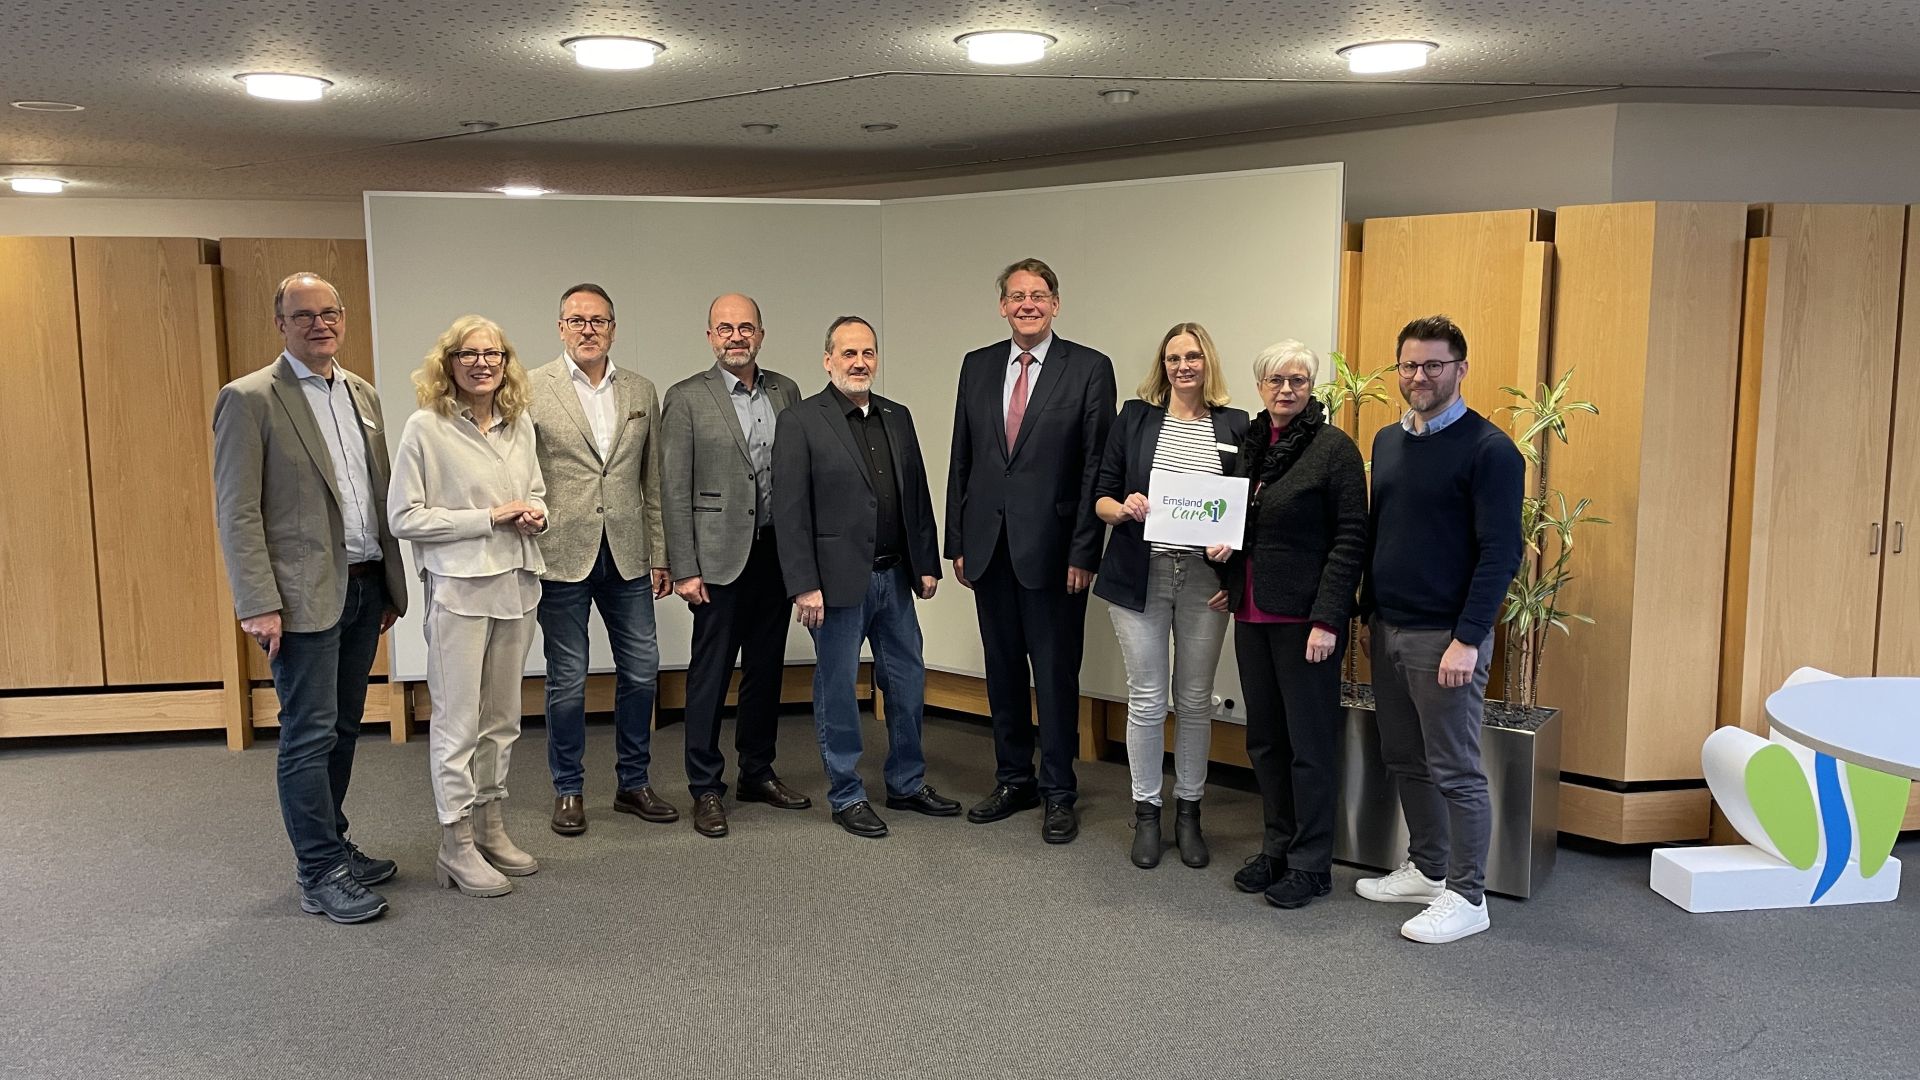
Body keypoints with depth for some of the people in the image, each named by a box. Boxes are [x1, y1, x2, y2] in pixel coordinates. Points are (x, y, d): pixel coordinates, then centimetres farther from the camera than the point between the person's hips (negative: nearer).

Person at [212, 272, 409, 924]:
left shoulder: (362, 394, 12)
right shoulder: (249, 399, -8)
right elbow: (236, 511, -12)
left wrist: (392, 583, 14)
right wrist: (258, 605, -17)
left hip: (364, 587, 7)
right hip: (305, 594, -7)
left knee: (343, 728, 15)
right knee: (310, 736, -1)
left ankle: (331, 847, 28)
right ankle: (321, 877, 8)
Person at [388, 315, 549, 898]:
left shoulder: (519, 424, 9)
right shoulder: (426, 428, -8)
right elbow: (403, 517, -10)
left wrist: (536, 513, -3)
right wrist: (489, 518, -15)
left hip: (516, 583, 6)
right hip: (459, 588, -6)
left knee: (501, 716, 14)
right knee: (457, 721, 0)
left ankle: (490, 825, 27)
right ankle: (456, 845, 11)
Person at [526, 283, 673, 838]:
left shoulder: (641, 392, 9)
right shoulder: (531, 389, -3)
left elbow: (653, 481, 11)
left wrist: (659, 555, 8)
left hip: (627, 557, 4)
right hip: (561, 556, -3)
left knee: (641, 671, 8)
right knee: (567, 680, 5)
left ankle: (633, 782, 24)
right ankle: (568, 790, 21)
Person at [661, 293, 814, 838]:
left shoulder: (786, 391, 9)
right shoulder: (687, 398, -4)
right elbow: (675, 491, -6)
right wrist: (684, 568, -11)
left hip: (776, 551, 4)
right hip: (720, 556, -4)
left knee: (766, 668, 13)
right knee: (710, 673, 1)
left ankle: (758, 773, 27)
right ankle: (706, 788, 11)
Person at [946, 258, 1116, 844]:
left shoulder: (1089, 368, -4)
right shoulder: (978, 366, 9)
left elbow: (1097, 466, -7)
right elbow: (962, 460, 11)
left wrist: (1084, 551, -12)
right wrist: (956, 542, 7)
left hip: (1052, 548, -4)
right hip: (989, 547, 4)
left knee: (1056, 674, 4)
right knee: (1003, 670, 14)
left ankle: (1058, 792, 17)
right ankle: (1013, 780, 28)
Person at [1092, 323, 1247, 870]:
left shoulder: (1236, 428, 5)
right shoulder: (1135, 418, 4)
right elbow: (1101, 496, 5)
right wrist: (1123, 508, -17)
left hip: (1206, 579, 1)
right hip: (1140, 573, 0)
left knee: (1195, 699, 8)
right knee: (1146, 699, 3)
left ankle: (1189, 812, 22)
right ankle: (1146, 813, 17)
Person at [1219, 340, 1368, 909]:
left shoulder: (1334, 448, -8)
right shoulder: (1248, 444, 11)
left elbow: (1350, 539, -12)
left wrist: (1327, 618, -17)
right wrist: (1231, 583, 4)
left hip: (1303, 618, -7)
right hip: (1252, 613, 7)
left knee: (1310, 741, 1)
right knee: (1264, 737, 13)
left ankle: (1311, 863, 12)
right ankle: (1277, 845, 27)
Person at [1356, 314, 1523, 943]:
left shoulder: (1488, 450, -11)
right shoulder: (1387, 442, 11)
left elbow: (1500, 553, -15)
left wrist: (1468, 639, -19)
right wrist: (1368, 613, 16)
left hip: (1446, 637, -7)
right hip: (1388, 630, 7)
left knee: (1454, 771, 0)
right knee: (1405, 762, 15)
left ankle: (1466, 897, 11)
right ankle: (1426, 869, 30)